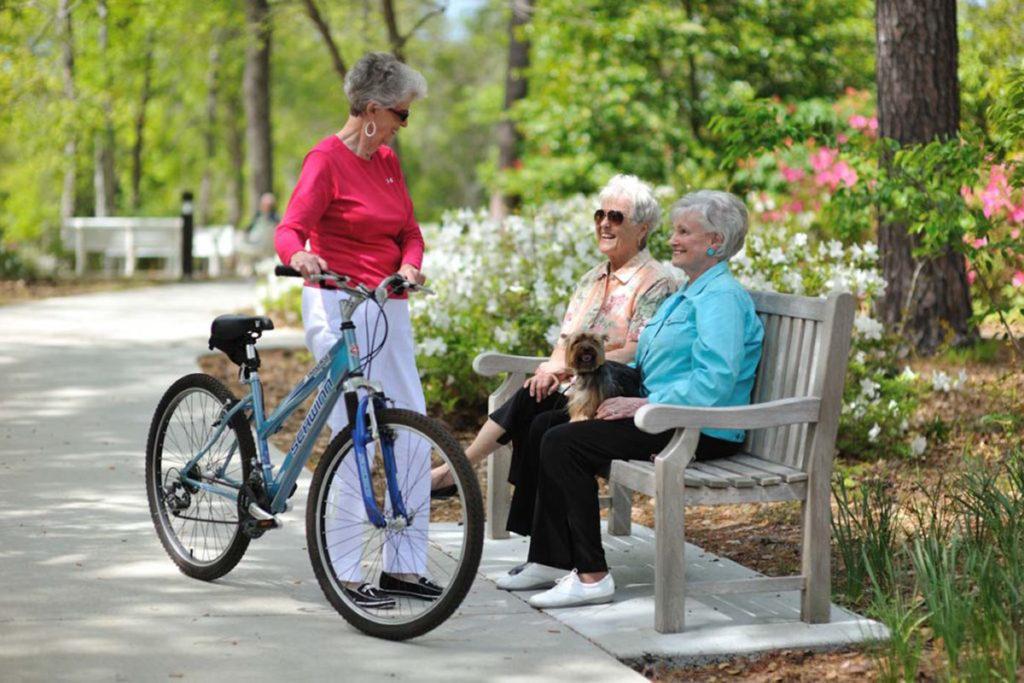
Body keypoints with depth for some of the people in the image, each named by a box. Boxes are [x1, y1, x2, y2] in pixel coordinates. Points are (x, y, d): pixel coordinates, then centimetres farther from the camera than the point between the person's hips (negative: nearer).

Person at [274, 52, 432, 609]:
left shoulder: (387, 161, 14)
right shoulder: (327, 160, -9)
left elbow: (409, 232, 11)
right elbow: (290, 229, -19)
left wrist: (409, 266, -11)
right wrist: (299, 256, -43)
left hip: (388, 310, 8)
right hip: (339, 307, -8)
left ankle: (404, 566, 13)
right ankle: (346, 574, -2)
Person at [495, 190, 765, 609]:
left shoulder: (721, 297, -13)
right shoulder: (686, 295, 21)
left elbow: (715, 380, -26)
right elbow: (647, 364, 26)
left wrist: (644, 404, -22)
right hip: (665, 415, 11)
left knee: (563, 444, -20)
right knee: (546, 426, 7)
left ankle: (592, 576, -17)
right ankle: (551, 561, 6)